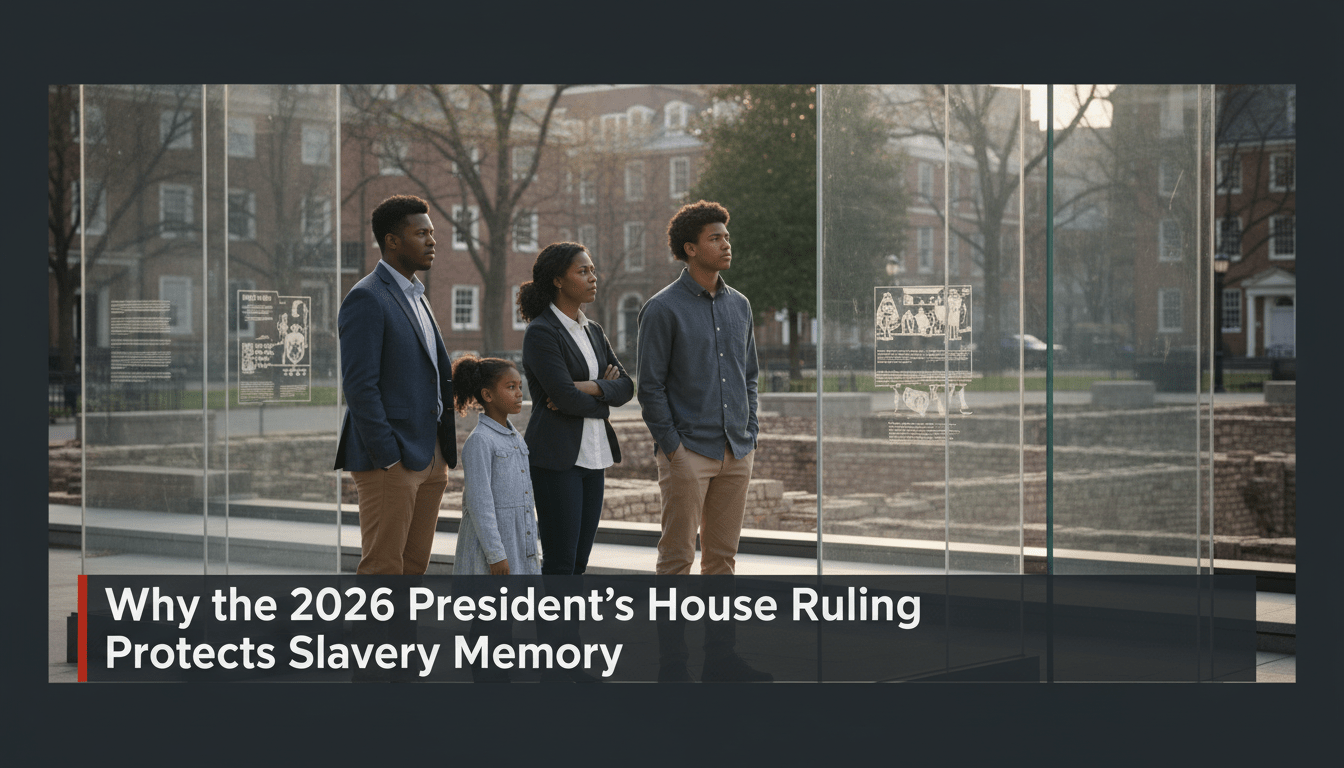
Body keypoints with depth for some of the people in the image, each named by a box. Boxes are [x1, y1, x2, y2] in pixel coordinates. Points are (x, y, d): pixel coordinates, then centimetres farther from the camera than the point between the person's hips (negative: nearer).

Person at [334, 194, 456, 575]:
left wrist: (444, 450, 15)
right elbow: (359, 385, -17)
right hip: (391, 460, -9)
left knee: (414, 566, 11)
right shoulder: (367, 298, -11)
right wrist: (388, 456, -19)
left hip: (429, 455, 9)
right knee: (382, 568, -6)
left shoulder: (416, 297, 18)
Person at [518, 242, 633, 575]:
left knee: (579, 561, 8)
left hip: (592, 456, 8)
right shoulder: (541, 332, -9)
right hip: (556, 457, -8)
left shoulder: (593, 331, 15)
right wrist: (604, 393, 0)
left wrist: (588, 388, -12)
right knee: (559, 563, -6)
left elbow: (625, 387, 6)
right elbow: (565, 397, -18)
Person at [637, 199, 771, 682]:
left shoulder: (739, 306, 13)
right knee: (678, 557, -2)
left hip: (736, 452, 6)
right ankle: (671, 664, 3)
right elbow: (651, 386, -7)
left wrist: (749, 436, 10)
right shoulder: (664, 309, -6)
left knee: (723, 555, 10)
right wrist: (672, 447, -11)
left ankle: (720, 658, 17)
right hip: (688, 452, -6)